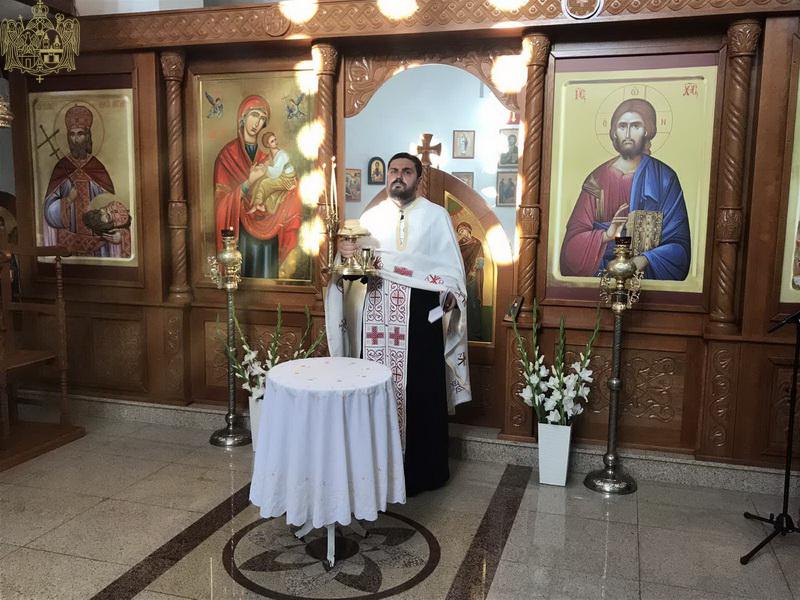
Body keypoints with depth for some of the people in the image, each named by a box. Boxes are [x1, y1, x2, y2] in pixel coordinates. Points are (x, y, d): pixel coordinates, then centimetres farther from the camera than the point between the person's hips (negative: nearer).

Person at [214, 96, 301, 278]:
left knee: (267, 274, 4)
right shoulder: (228, 154, -2)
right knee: (243, 276, -1)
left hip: (268, 232, 3)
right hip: (241, 233, -2)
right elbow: (223, 200, -8)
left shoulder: (269, 152, 7)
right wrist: (249, 183, -20)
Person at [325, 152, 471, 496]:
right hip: (377, 319, 3)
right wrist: (346, 253, -10)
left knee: (420, 393, 0)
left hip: (419, 319, -2)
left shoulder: (436, 216, 5)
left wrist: (448, 295, -19)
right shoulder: (370, 217, 13)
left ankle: (422, 471, 12)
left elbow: (452, 267, 1)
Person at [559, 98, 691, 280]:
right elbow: (574, 239, 3)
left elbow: (678, 244, 0)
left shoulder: (664, 178, 4)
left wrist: (643, 261, -16)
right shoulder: (597, 179, 7)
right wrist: (606, 235, -15)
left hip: (647, 274, -1)